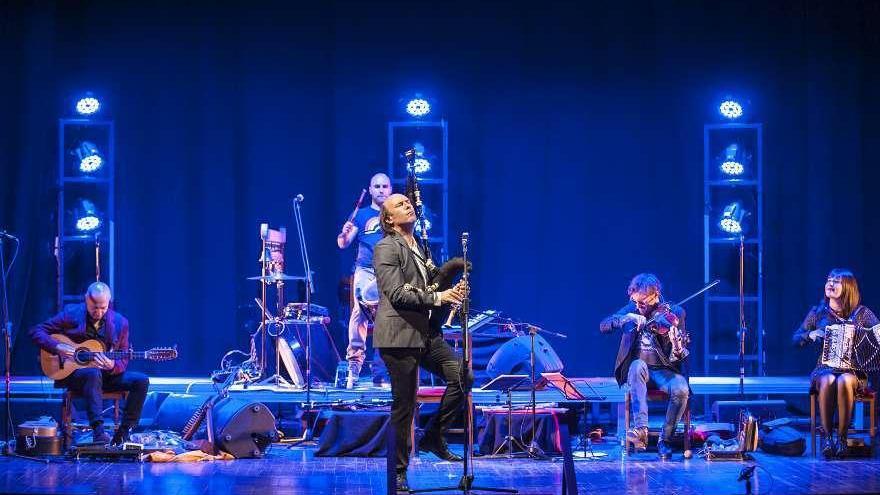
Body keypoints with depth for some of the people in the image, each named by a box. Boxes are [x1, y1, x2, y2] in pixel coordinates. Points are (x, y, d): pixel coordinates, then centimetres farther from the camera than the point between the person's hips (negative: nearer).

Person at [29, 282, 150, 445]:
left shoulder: (120, 323, 0)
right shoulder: (71, 314, -6)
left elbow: (122, 362, 3)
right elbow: (36, 332, -5)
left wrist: (112, 366, -21)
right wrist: (57, 347, -21)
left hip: (106, 376, 4)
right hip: (72, 372, -4)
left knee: (141, 381, -19)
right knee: (94, 373, -38)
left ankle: (122, 436, -18)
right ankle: (99, 433, -45)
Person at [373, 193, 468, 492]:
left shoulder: (419, 248, 21)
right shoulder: (386, 248, -6)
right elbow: (397, 294, -17)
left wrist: (452, 293, 8)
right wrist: (438, 297, -18)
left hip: (426, 334, 8)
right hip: (399, 336, -8)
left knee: (462, 376, -8)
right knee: (404, 406, -3)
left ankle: (433, 438, 7)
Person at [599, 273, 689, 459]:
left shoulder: (674, 312, -3)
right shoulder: (632, 309, 6)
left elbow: (679, 357, -8)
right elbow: (603, 326, -4)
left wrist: (677, 344, -33)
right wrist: (626, 318, -21)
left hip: (664, 371, -1)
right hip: (636, 370, 1)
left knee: (681, 390, -32)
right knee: (638, 365, -35)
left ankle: (665, 439, -12)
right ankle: (641, 429, -41)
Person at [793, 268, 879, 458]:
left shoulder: (861, 313, 5)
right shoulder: (817, 312, 9)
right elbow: (796, 339, 12)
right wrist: (811, 335, -8)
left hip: (854, 371, -1)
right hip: (824, 369, 1)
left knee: (844, 381, -37)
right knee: (828, 381, -36)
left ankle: (842, 437, -25)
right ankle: (826, 436, -26)